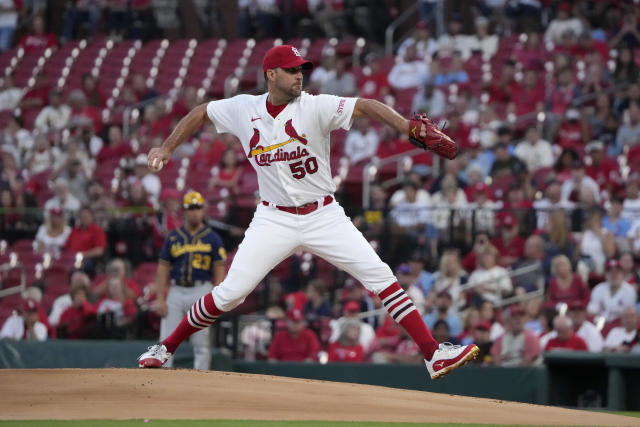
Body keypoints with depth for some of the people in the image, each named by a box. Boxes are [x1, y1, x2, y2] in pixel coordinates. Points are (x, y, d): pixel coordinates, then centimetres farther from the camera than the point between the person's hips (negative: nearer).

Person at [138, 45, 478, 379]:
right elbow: (200, 113, 16)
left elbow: (365, 107, -23)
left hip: (323, 216, -1)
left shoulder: (315, 107, -10)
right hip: (275, 220, 1)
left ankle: (433, 354, -12)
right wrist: (166, 148, 10)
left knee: (379, 276, -13)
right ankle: (166, 347, 10)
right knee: (230, 293, -8)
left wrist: (411, 129, -37)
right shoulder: (243, 109, -1)